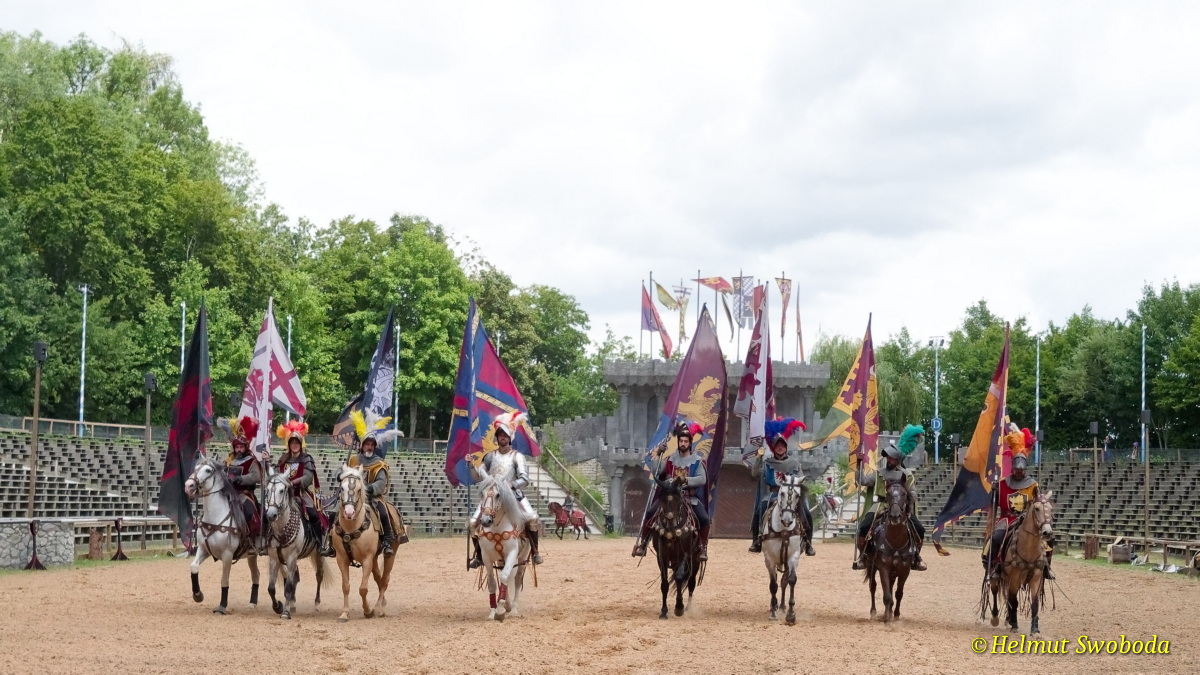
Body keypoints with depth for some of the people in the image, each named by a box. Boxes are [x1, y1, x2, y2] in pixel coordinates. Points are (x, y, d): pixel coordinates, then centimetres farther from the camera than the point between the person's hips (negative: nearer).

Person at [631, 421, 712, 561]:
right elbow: (656, 473, -2)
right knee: (650, 513, -18)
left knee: (704, 518, -23)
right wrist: (659, 456, -13)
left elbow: (702, 479, -12)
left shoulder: (697, 461, 1)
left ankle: (703, 547, -5)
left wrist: (685, 480, -26)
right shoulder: (671, 459, 7)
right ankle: (642, 542, -7)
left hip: (690, 496, -2)